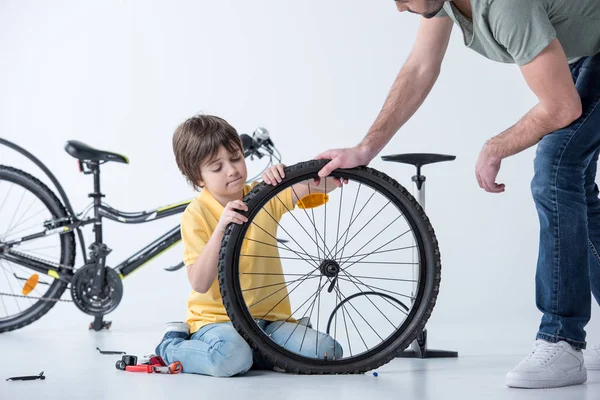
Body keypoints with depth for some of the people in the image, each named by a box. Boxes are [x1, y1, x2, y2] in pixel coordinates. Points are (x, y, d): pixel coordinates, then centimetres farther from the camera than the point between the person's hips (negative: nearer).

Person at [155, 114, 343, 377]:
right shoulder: (197, 214, -9)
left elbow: (327, 183, -3)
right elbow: (199, 283, -19)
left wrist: (288, 174, -23)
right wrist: (220, 229, -31)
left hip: (270, 317, 4)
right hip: (217, 319, -4)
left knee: (329, 352, -17)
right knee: (232, 357, -37)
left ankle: (251, 351, 4)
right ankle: (172, 346, -4)